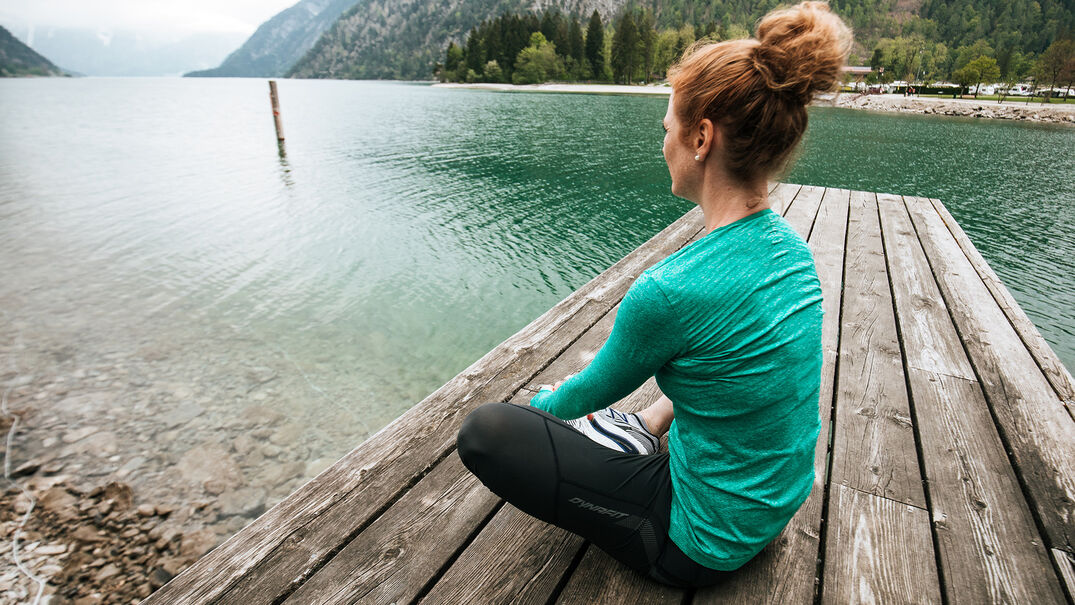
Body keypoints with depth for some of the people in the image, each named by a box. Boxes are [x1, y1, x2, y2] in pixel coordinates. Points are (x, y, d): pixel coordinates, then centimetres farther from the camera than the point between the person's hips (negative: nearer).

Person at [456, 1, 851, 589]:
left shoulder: (670, 291, -33)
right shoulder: (791, 245, -6)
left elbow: (586, 395, -13)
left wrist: (545, 400, 8)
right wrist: (658, 418, 12)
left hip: (705, 543, -7)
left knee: (483, 431, -11)